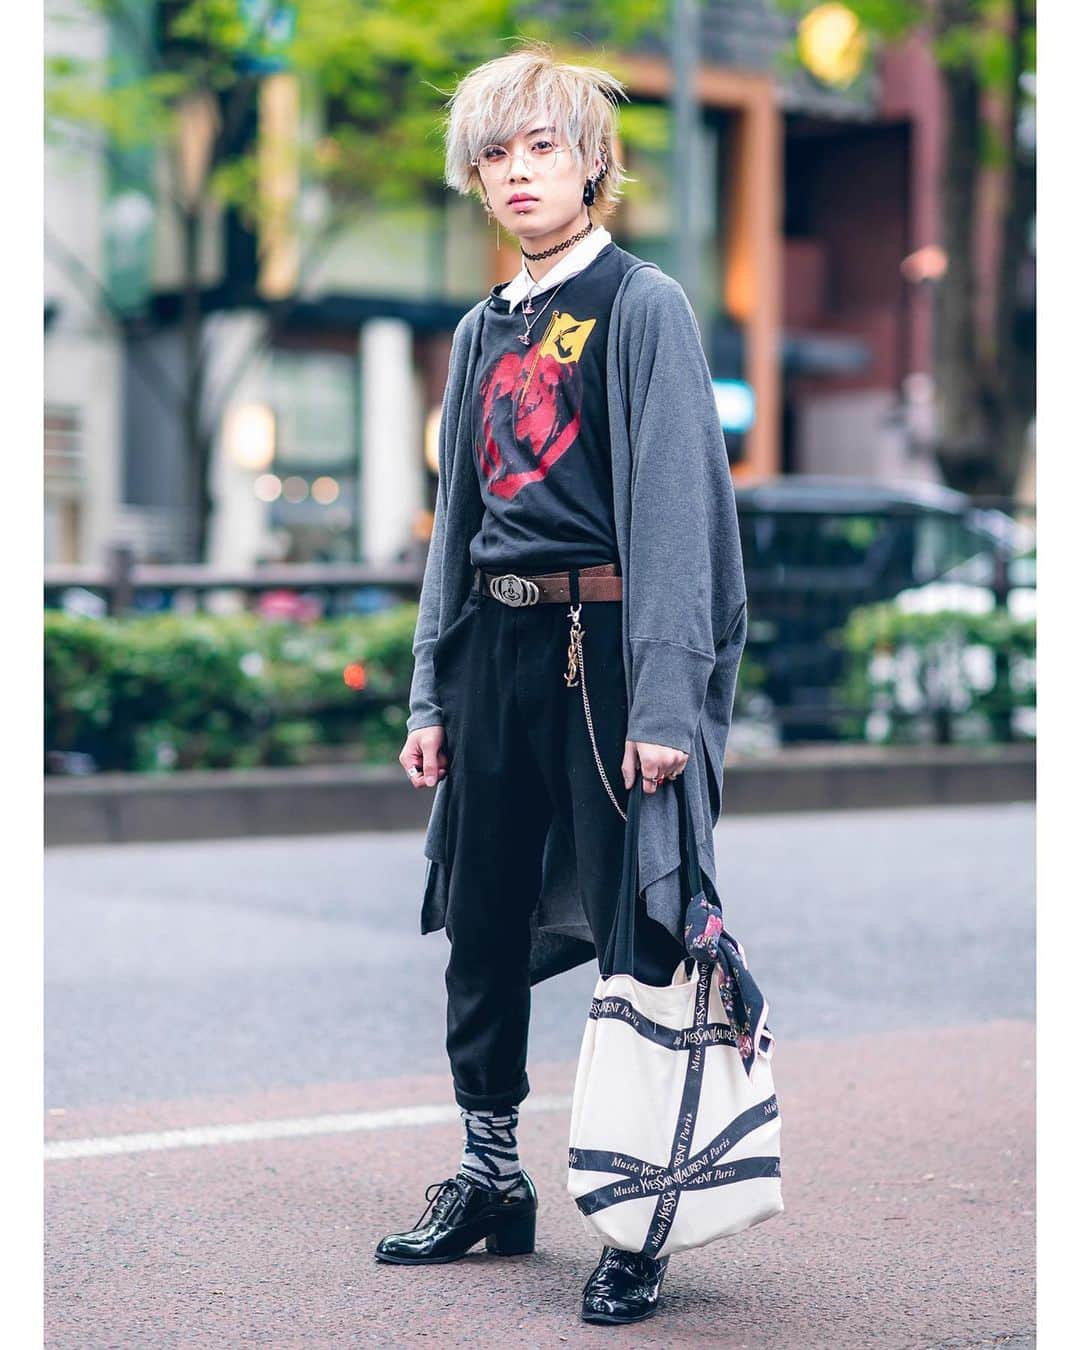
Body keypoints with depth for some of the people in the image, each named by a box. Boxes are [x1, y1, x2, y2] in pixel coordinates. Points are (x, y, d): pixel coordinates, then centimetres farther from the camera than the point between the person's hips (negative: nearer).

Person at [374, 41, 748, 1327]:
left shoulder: (643, 305, -5)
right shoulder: (482, 330, 15)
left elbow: (676, 507, -12)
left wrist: (664, 701, -19)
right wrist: (432, 691, 13)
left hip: (605, 643, -7)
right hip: (495, 646, 7)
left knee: (632, 931, -2)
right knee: (481, 931, 13)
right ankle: (491, 1178, 29)